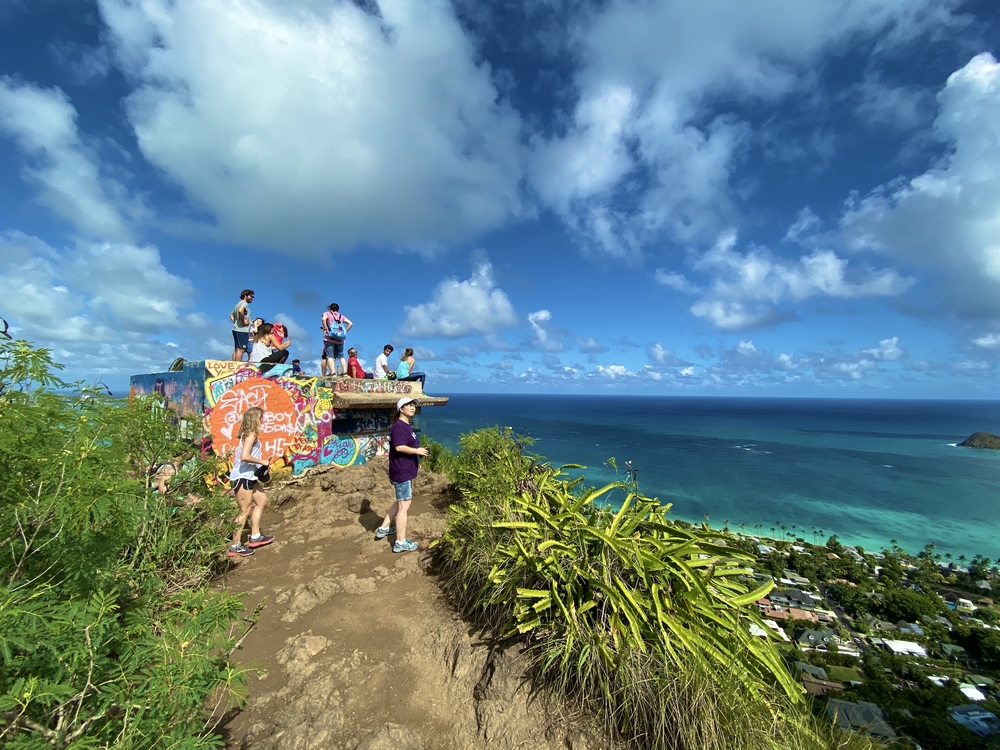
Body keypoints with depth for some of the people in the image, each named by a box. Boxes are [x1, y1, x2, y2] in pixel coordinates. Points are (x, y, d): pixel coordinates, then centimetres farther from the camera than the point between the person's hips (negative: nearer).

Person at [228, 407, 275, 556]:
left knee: (262, 500, 20)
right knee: (245, 511, 0)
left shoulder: (248, 434, 11)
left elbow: (246, 454, 6)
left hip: (248, 477, 10)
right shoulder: (251, 435, -17)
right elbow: (244, 456, -29)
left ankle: (255, 536, 26)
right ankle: (235, 546, 12)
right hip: (243, 477, -10)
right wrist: (262, 462, -17)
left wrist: (260, 464, 1)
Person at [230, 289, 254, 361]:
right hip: (242, 330, -10)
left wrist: (235, 322, 16)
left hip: (236, 329, 10)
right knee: (241, 349, -12)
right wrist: (243, 321, -20)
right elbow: (240, 310, -29)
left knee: (236, 349, 10)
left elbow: (231, 315, 29)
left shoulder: (238, 304, 22)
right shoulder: (244, 303, -7)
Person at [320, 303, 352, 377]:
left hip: (330, 339, -4)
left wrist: (325, 329, -8)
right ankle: (344, 370, -5)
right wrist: (345, 332, 10)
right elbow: (350, 323, 10)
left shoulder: (327, 313, 9)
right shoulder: (341, 316, 19)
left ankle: (332, 371, -26)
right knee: (341, 356, 10)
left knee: (330, 356, -9)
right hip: (340, 340, 4)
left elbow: (323, 319, -14)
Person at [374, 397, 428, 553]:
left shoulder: (407, 425, 13)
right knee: (404, 506, -2)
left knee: (401, 502, 24)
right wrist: (417, 451, -21)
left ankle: (384, 528, 36)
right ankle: (400, 543, 8)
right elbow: (399, 447, -29)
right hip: (402, 472, -11)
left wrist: (415, 461, 18)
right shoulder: (399, 426, -18)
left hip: (406, 470, 11)